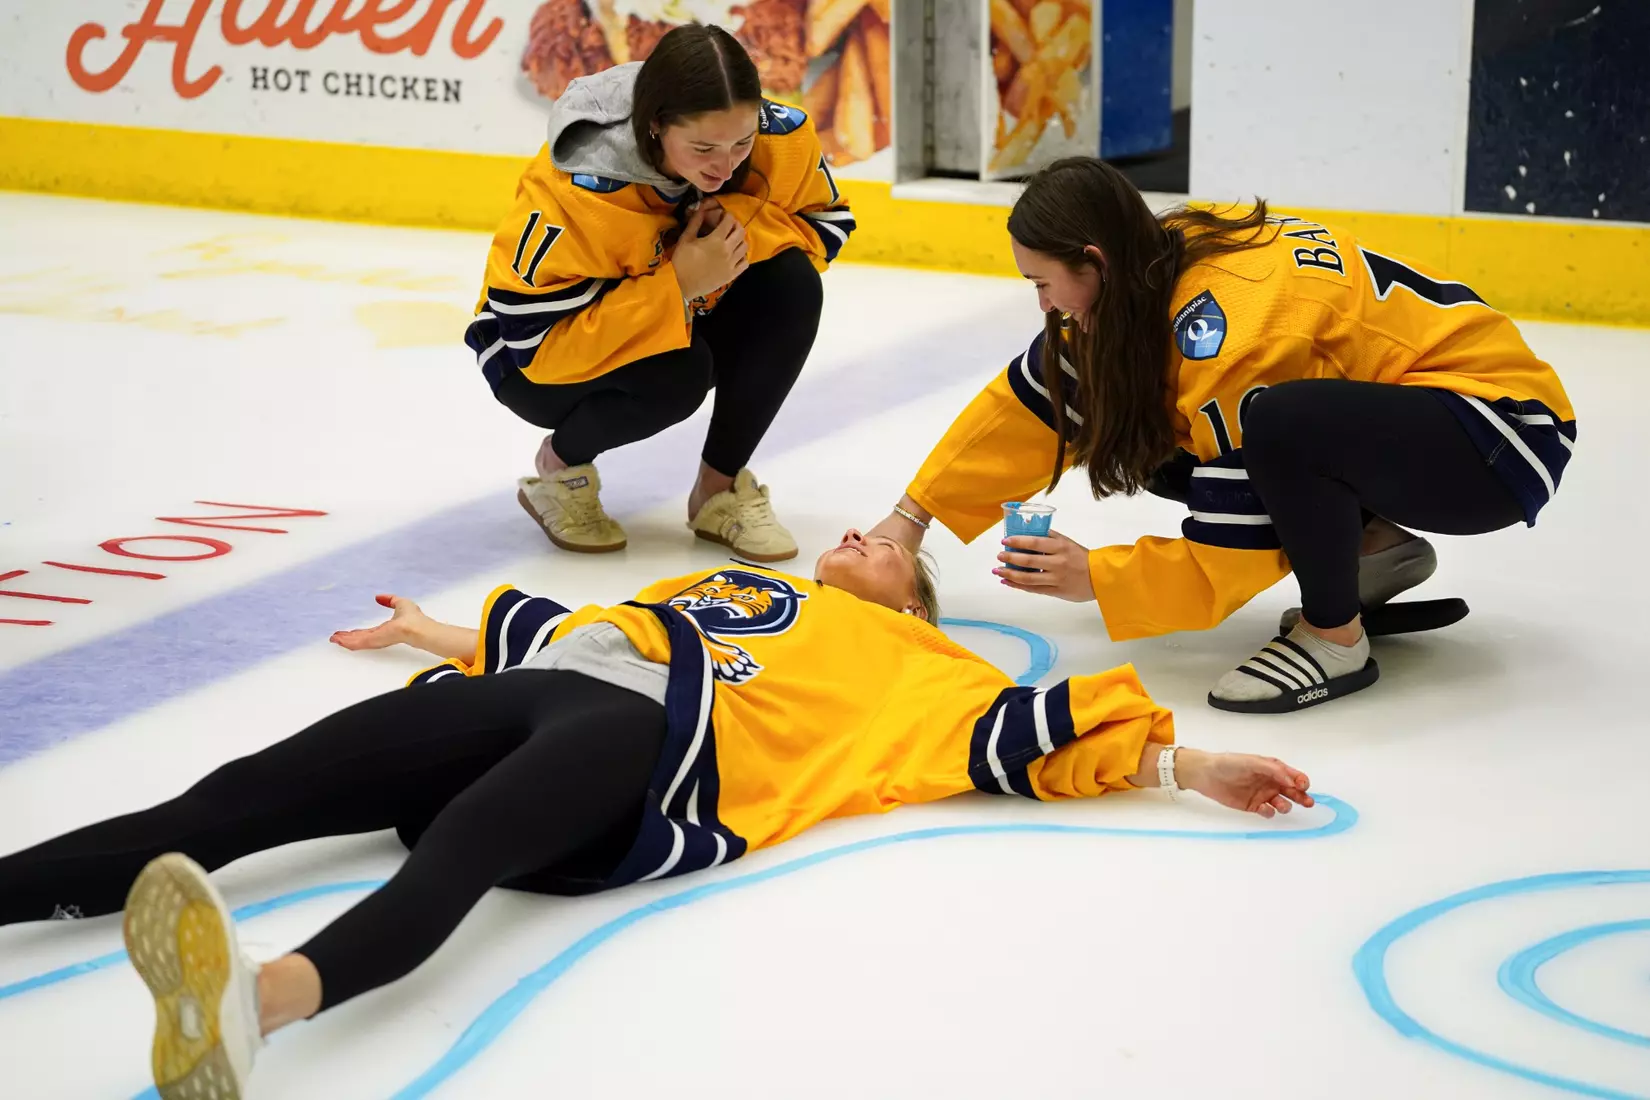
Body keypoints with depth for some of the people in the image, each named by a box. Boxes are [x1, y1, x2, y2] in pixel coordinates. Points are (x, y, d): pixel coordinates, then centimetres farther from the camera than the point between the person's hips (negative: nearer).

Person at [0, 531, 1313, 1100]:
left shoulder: (915, 663, 27)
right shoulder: (729, 585, 41)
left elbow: (1025, 730, 16)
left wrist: (1178, 762, 7)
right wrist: (459, 638, 51)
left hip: (652, 740, -6)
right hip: (544, 682, 6)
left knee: (458, 844, -40)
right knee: (241, 801, -14)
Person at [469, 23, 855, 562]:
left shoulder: (783, 138, -22)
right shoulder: (577, 188, -35)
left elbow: (826, 225, -5)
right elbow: (534, 336, -33)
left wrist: (741, 231, -28)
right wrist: (677, 283, -38)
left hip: (682, 326, 5)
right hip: (539, 365, -5)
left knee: (793, 284, -22)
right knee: (676, 373, -35)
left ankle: (721, 488, -5)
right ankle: (558, 466, -2)